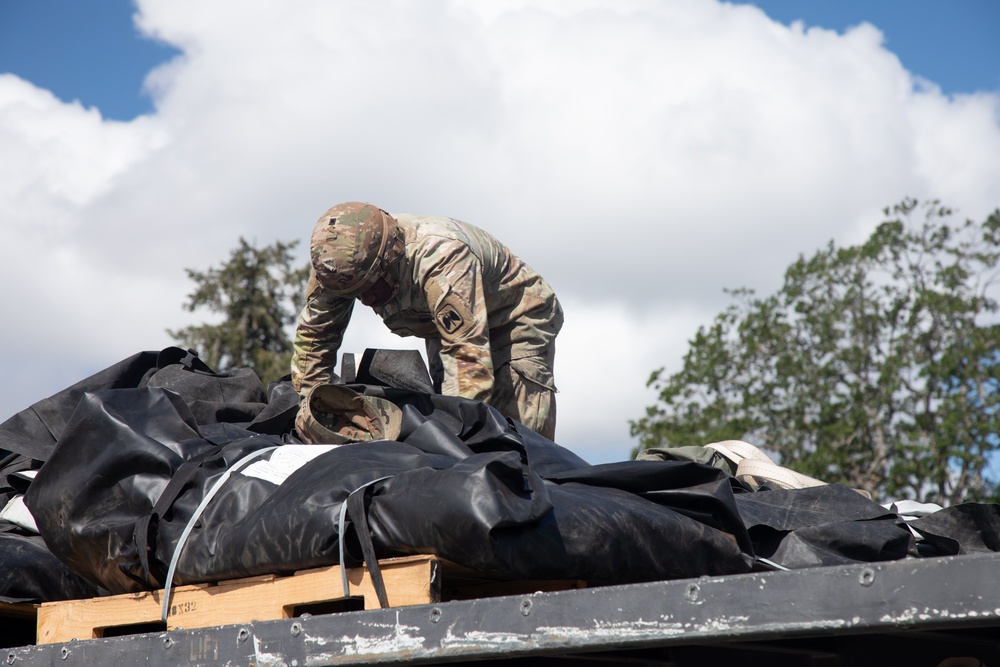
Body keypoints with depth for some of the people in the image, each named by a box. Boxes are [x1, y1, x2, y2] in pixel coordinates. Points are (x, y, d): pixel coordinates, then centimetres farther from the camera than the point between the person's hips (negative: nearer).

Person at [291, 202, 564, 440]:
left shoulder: (443, 260, -42)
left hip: (518, 316, -7)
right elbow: (312, 336, -6)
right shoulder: (343, 264, -22)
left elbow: (470, 361, -44)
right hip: (447, 326, 7)